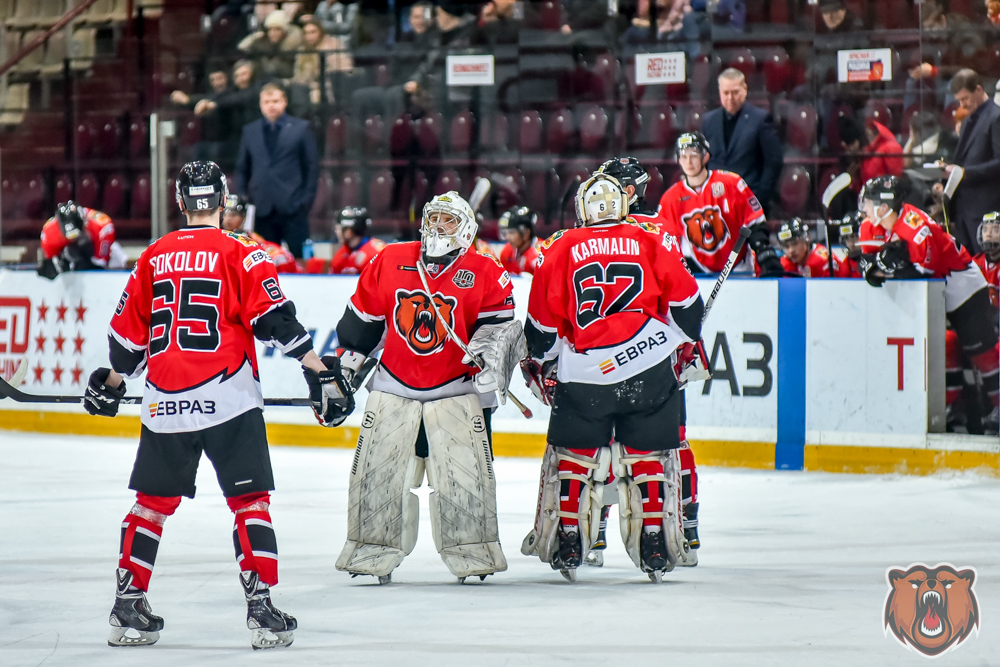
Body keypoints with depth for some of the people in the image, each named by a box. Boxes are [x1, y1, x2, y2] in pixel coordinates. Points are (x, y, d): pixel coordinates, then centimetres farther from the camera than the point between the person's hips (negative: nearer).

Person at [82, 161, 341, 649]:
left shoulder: (154, 257, 11)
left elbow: (128, 335, 17)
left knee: (153, 500, 15)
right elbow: (273, 318, -10)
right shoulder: (240, 253, -2)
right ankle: (260, 608, -8)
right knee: (250, 500, 0)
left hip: (164, 403, 4)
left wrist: (111, 382, 32)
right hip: (227, 399, -4)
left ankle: (128, 606, 15)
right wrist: (318, 367, -5)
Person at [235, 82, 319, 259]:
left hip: (292, 206, -2)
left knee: (300, 257, -5)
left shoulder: (301, 128, 6)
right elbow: (242, 168, 16)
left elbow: (312, 165, 5)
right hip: (262, 208, 2)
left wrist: (307, 199, -3)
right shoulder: (249, 131, 14)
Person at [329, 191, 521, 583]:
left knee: (464, 473, -7)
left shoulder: (485, 274, -4)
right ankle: (373, 551, 8)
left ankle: (472, 552, 4)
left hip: (456, 389, -2)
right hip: (394, 386, 2)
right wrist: (343, 366, 12)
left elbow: (499, 323, -6)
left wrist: (488, 347, -26)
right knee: (378, 471, -1)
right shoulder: (390, 262, 3)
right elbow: (361, 318, 10)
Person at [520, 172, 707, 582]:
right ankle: (655, 546, 9)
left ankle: (566, 543, 14)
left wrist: (539, 365, 24)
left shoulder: (559, 249, 7)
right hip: (652, 367, 0)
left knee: (573, 455, 14)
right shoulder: (653, 241, 7)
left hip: (584, 373, 0)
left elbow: (543, 324, 8)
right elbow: (685, 301, 7)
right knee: (648, 455, 10)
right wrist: (689, 345, 23)